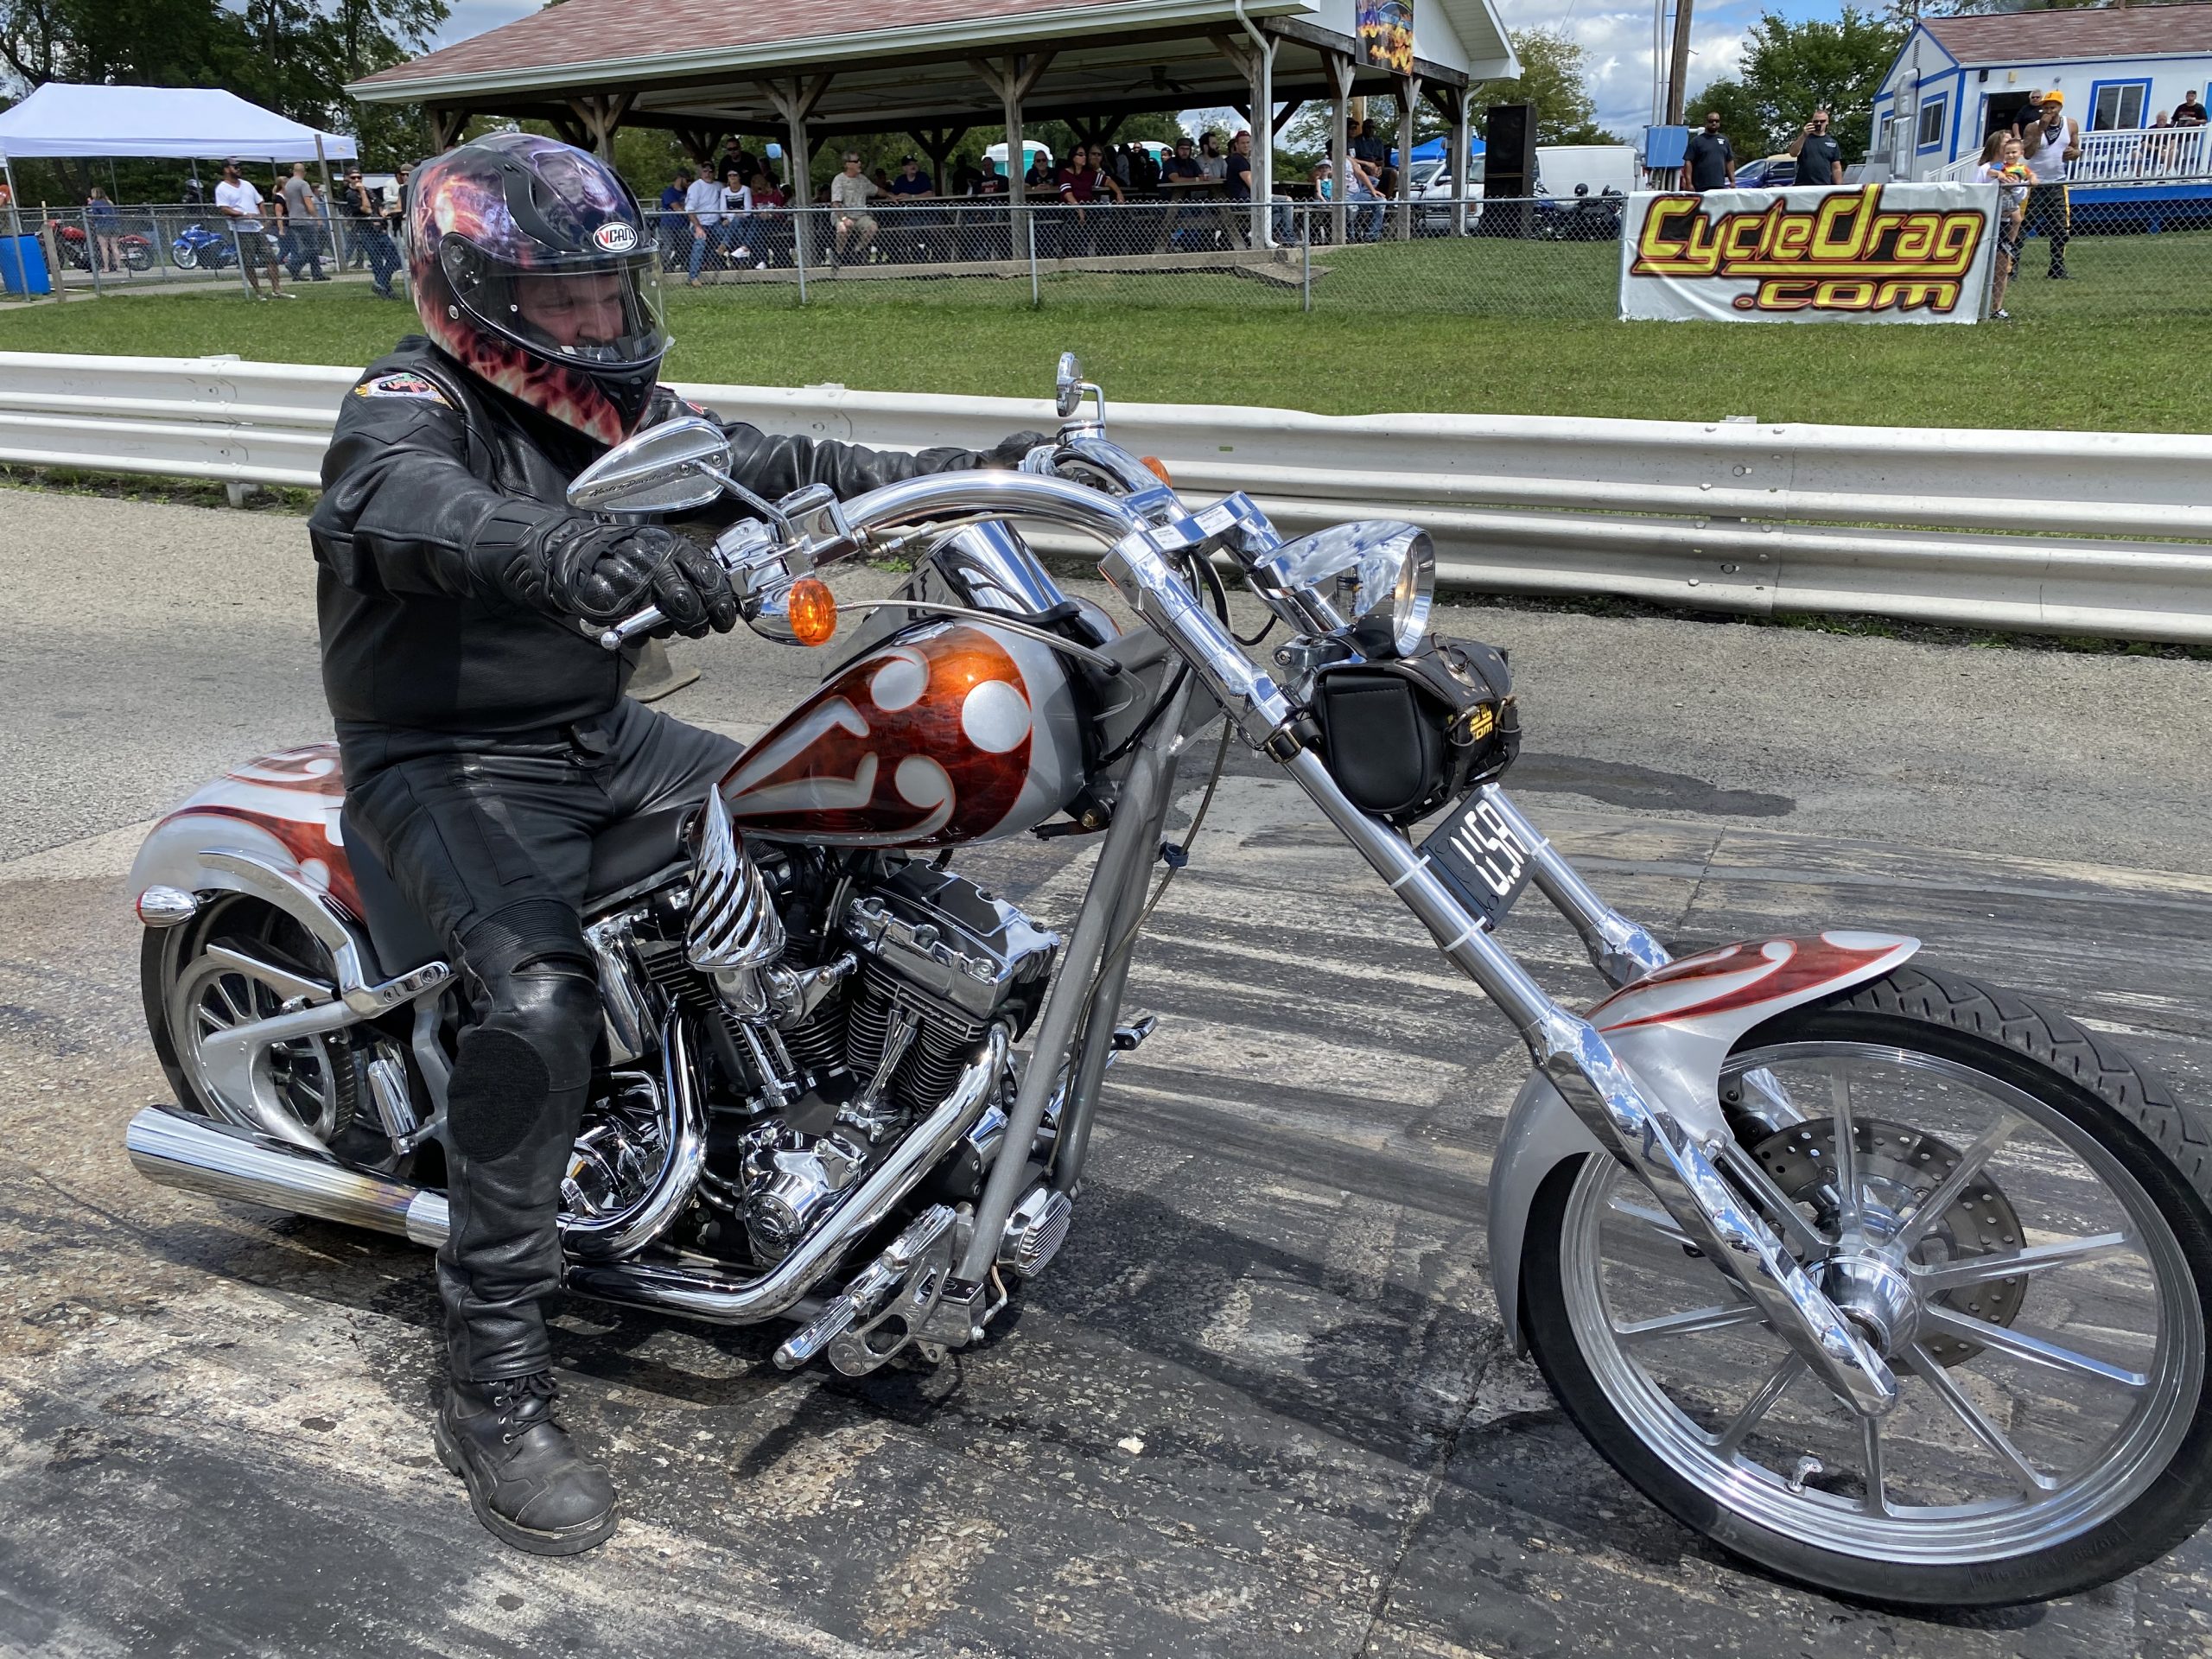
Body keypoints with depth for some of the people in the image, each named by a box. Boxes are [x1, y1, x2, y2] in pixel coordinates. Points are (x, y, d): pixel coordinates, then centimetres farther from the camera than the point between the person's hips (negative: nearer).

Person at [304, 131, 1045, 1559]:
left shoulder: (620, 409, 10)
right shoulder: (407, 406, -14)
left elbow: (772, 468, 5)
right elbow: (412, 508, -37)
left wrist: (962, 472, -7)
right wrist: (583, 554, -59)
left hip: (604, 733, 8)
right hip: (453, 766, -8)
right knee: (543, 998, -32)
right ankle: (495, 1388, -20)